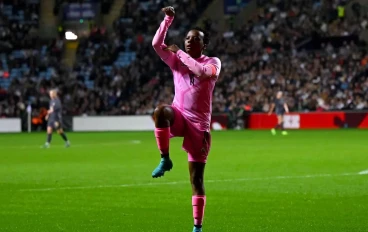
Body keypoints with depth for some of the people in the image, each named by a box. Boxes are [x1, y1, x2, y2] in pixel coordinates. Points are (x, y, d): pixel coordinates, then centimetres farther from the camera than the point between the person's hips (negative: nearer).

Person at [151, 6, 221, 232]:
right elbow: (157, 44, -5)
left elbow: (202, 72, -23)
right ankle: (165, 160, -24)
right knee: (161, 111, -37)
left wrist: (180, 53, -15)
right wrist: (168, 19, -13)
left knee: (197, 178, -2)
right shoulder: (177, 59, 10)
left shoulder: (213, 62, 1)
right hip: (178, 116, 2)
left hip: (199, 124, -2)